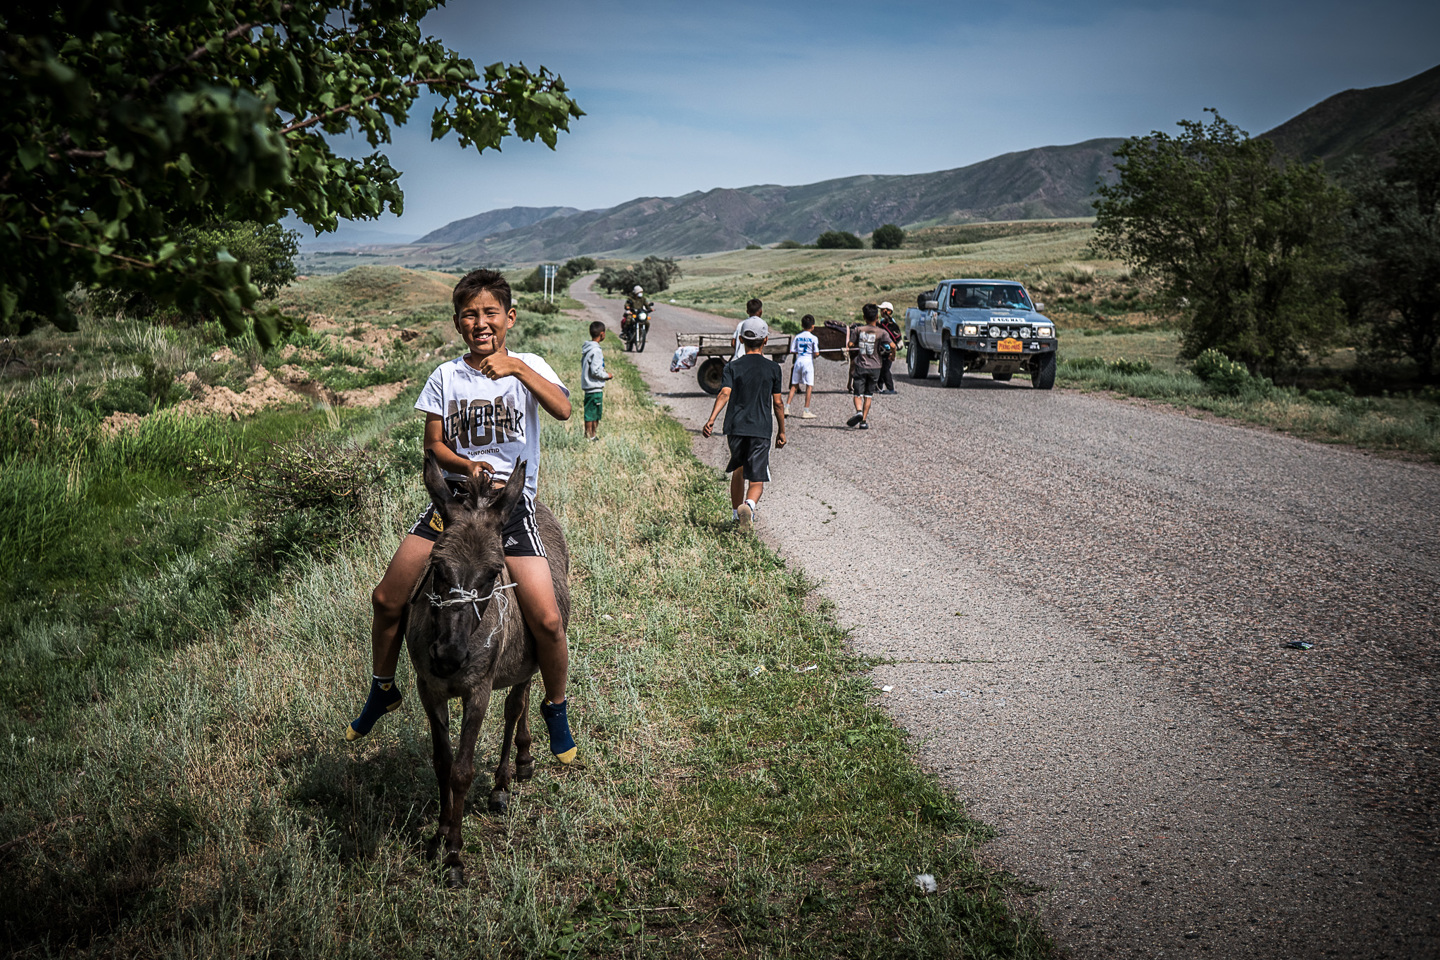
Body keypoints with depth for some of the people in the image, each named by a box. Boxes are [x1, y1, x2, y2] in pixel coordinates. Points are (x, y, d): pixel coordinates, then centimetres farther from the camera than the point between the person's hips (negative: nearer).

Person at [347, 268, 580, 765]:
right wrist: (466, 465, -13)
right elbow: (433, 444, 7)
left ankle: (555, 708, 13)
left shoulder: (529, 367, 1)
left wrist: (517, 367, -31)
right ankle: (382, 690, 27)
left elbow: (563, 409, -18)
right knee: (386, 599, 0)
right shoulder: (446, 376, 7)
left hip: (512, 502, -2)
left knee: (547, 619, -14)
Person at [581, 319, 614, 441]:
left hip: (589, 386, 10)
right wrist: (607, 376, -6)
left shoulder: (587, 348, 11)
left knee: (596, 414, 16)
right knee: (591, 414, -2)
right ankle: (589, 437, 4)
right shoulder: (596, 351, -18)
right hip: (594, 387, -10)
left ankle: (593, 435, 23)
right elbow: (595, 371, -21)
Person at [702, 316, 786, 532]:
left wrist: (711, 420, -20)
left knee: (738, 469, 24)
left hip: (736, 426, 2)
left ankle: (736, 512, 33)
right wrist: (782, 431, 15)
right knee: (756, 480, -4)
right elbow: (778, 403, 5)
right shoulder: (773, 368, 3)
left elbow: (725, 393, -13)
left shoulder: (733, 367, 4)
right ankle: (749, 505, -34)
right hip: (761, 429, -2)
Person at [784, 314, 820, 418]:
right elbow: (816, 353, -10)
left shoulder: (797, 336, 5)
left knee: (794, 385, 13)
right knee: (809, 386, 1)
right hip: (808, 362, -4)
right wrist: (816, 354, 13)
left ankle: (786, 408, 8)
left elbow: (792, 351, 3)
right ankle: (806, 411, -1)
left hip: (798, 361, 4)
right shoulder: (813, 338, -6)